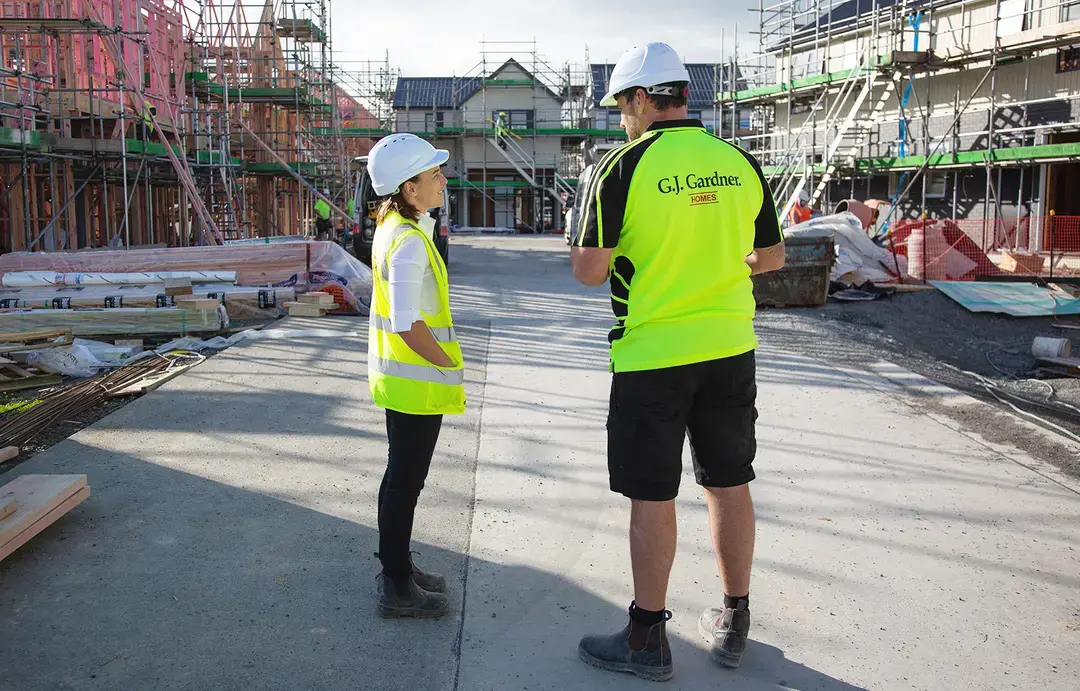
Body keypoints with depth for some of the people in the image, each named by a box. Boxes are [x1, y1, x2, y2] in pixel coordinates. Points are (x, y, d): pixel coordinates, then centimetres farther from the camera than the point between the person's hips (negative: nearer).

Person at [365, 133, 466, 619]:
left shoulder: (391, 227, 9)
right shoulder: (409, 242, -22)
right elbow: (409, 326, -27)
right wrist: (452, 367, -17)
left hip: (396, 377, 10)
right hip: (418, 382, -10)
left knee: (401, 476, 19)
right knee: (406, 482, 1)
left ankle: (397, 569, 34)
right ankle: (398, 590, 13)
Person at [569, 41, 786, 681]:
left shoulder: (624, 167, -11)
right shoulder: (740, 163, 3)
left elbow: (590, 270, -11)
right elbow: (772, 256, 11)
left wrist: (580, 249, 11)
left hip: (651, 353, -5)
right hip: (730, 347, 5)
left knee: (652, 497, 5)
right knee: (730, 485, 14)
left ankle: (648, 640, 17)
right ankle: (734, 624, 28)